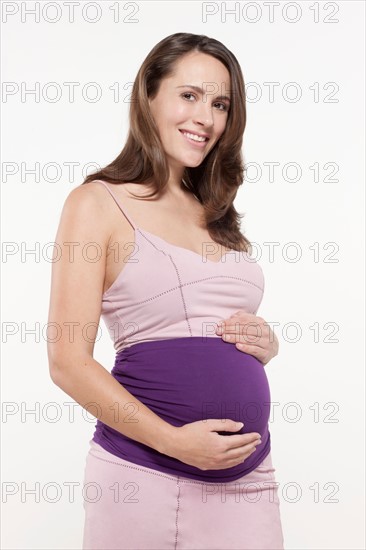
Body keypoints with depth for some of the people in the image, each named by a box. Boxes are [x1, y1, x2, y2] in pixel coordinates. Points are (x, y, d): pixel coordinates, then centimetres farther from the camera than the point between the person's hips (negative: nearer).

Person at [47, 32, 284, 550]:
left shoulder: (218, 216, 12)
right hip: (144, 475, -5)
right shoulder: (98, 203, -5)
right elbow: (69, 361, -10)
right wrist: (175, 441, -17)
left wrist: (266, 343, -1)